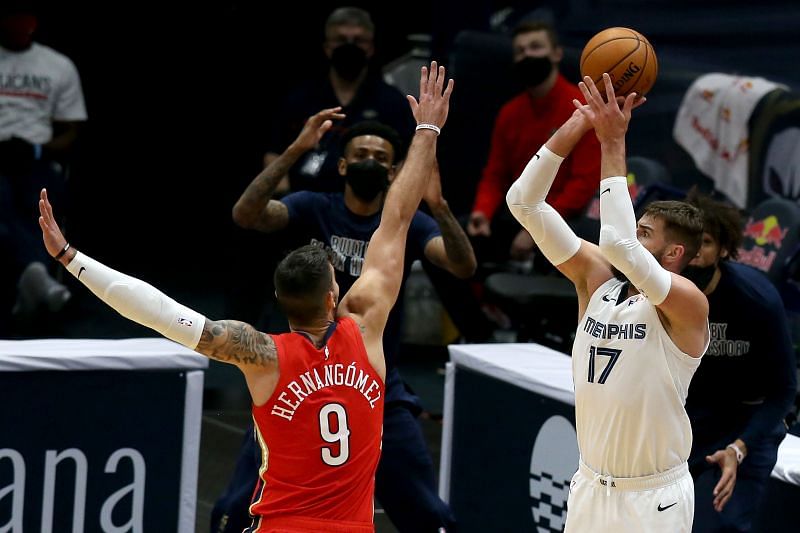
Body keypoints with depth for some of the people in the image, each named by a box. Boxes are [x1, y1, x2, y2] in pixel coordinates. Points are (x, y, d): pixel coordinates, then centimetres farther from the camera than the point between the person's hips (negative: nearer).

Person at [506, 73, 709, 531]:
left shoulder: (688, 304, -16)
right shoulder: (597, 278, 1)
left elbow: (618, 243, -35)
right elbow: (524, 202, -5)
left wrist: (613, 145, -29)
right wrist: (577, 126, -16)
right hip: (590, 488, 6)